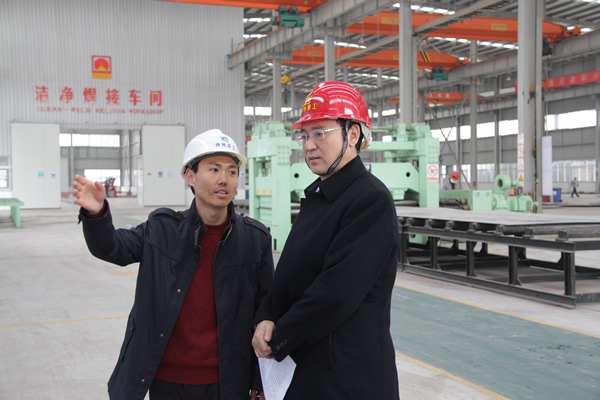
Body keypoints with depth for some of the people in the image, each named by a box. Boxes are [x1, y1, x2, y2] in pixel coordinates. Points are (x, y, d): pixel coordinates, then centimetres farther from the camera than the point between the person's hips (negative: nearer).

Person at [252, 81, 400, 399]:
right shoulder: (315, 197, 11)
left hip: (350, 374, -8)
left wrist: (279, 339, -15)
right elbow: (289, 272, 12)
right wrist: (266, 319, -6)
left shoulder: (372, 200, -17)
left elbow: (337, 291, -24)